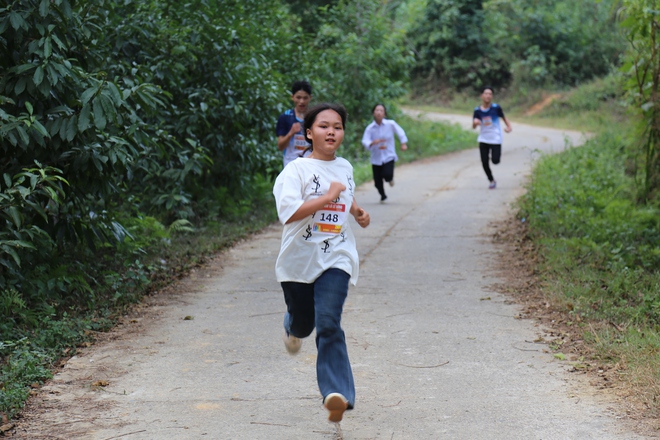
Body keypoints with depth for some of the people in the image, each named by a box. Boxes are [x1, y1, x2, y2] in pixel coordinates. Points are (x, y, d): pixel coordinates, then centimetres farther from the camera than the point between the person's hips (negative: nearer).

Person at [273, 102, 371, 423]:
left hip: (335, 258, 2)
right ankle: (293, 327, 55)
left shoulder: (345, 168, 8)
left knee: (328, 324, -15)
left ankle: (337, 394, -20)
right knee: (303, 322, 16)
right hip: (299, 261, -1)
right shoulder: (297, 170, -10)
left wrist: (358, 212, 13)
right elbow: (288, 212, -26)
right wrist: (327, 197, -23)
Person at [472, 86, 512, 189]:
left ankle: (497, 152, 27)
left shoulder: (496, 108, -10)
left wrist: (509, 127, -11)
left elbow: (503, 118, 5)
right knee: (484, 162, -1)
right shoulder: (477, 110, -5)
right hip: (483, 139, 2)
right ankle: (492, 181, 20)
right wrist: (475, 123, -26)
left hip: (495, 139, -2)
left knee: (495, 161, -10)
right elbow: (473, 126, -3)